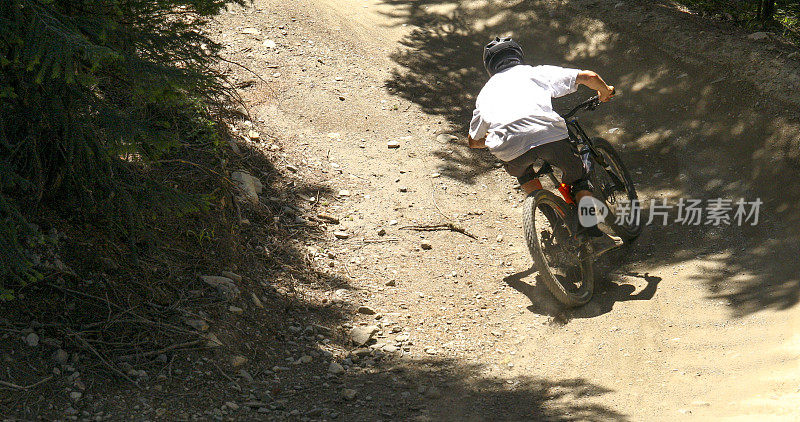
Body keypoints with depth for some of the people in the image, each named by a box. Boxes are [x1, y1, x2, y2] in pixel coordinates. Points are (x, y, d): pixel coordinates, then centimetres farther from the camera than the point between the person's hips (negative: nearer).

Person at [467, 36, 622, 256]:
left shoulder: (486, 92, 33)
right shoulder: (538, 73, 28)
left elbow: (474, 140, 43)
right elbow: (589, 77, 22)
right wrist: (605, 91, 45)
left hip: (509, 146, 1)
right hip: (548, 133, -1)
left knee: (523, 174, 36)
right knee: (577, 176, 26)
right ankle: (593, 234, 15)